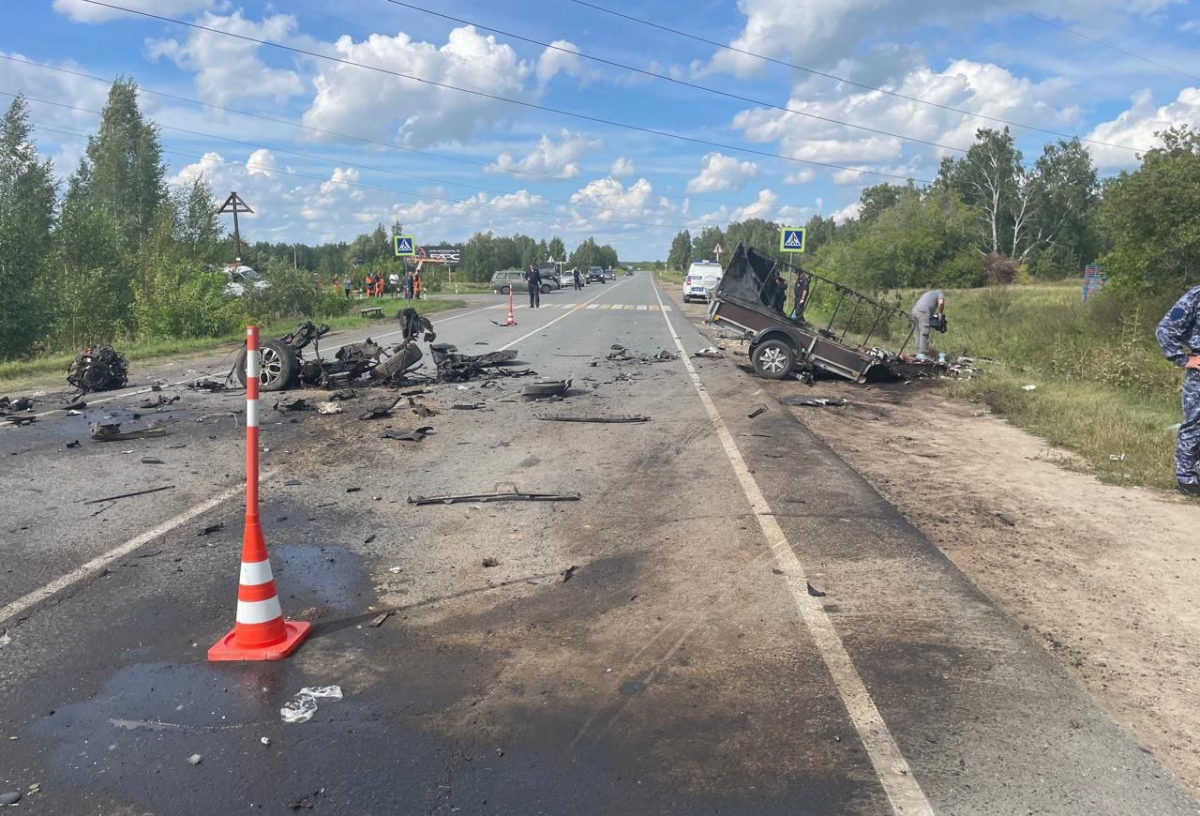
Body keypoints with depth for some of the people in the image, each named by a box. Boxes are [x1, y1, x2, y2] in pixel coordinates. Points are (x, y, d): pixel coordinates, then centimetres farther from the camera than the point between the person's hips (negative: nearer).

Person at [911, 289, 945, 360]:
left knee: (919, 334, 10)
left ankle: (919, 353, 10)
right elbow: (941, 302, -8)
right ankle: (921, 354, -13)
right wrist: (940, 313, 5)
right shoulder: (941, 293, 15)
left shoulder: (930, 293, 37)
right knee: (924, 334, -9)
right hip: (923, 312, -8)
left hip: (915, 310, 8)